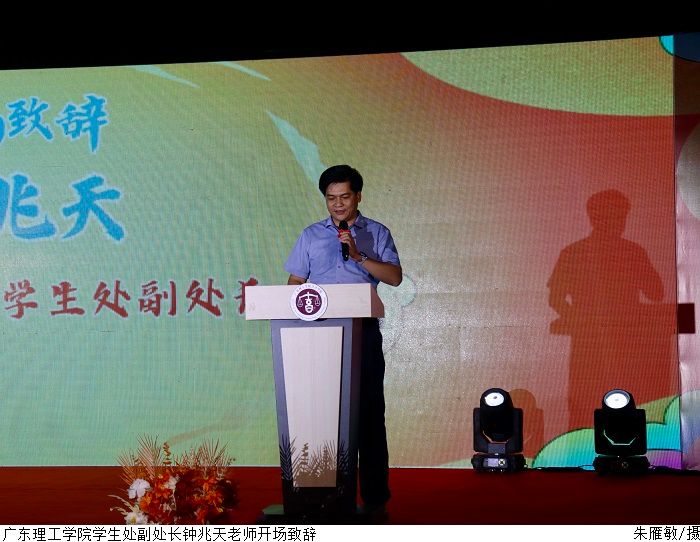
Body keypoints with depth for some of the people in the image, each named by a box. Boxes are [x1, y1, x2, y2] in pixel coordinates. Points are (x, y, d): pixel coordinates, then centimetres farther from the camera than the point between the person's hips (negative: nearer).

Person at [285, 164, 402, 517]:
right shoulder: (311, 235, 15)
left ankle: (374, 494, 2)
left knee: (368, 411, -3)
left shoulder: (377, 233, 9)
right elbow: (295, 282, 13)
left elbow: (395, 277, -4)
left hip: (363, 331, -2)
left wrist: (358, 256, -14)